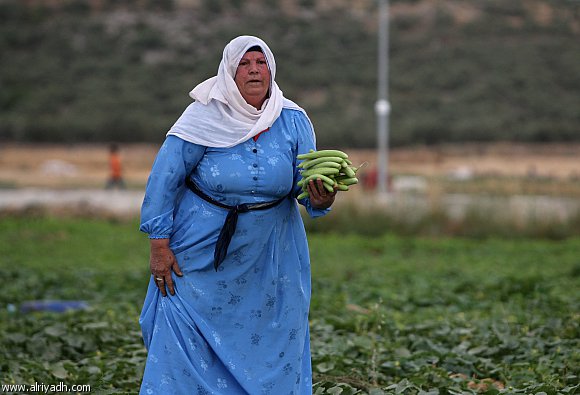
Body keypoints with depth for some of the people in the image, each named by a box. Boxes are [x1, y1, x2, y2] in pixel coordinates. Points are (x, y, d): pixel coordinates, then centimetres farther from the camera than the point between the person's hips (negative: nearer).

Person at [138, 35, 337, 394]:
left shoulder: (293, 121, -5)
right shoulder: (205, 118, -14)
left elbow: (306, 184, -6)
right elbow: (165, 177, -12)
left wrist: (320, 200, -31)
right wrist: (160, 244, -14)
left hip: (272, 256, 3)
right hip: (202, 253, -3)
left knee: (274, 345, 9)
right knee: (185, 342, -3)